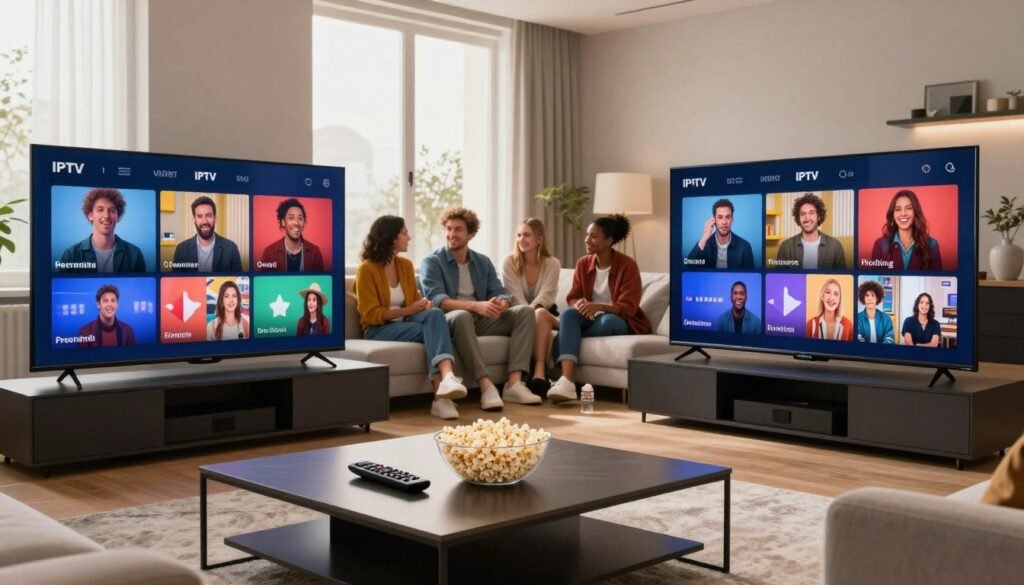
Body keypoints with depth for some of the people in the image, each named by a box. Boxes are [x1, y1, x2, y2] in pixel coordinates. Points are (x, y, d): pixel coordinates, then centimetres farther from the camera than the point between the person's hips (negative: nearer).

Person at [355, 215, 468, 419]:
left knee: (434, 314, -30)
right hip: (379, 330, -5)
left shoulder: (406, 265, 13)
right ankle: (441, 394, -41)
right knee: (433, 331, -30)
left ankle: (447, 376, -52)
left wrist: (422, 304, -10)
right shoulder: (366, 269, -7)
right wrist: (407, 311, -19)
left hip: (404, 324, 5)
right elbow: (370, 315, -12)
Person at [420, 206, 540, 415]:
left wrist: (500, 304, -21)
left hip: (481, 319, 5)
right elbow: (436, 300, -16)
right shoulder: (432, 262, 0)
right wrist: (475, 306, -30)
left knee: (524, 311, -14)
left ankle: (514, 382, -28)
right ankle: (486, 387, -46)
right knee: (461, 316, -39)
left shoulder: (483, 262, 17)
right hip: (450, 320, -5)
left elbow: (500, 293, 7)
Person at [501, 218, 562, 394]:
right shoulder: (509, 262, -5)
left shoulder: (552, 264, -2)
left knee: (539, 314, -36)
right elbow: (517, 300, -13)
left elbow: (544, 298, -14)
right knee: (539, 316, -35)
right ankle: (541, 375, -39)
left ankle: (539, 372, -46)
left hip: (545, 313, 1)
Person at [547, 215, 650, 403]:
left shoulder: (627, 265, -13)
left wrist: (599, 307, -36)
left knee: (606, 321, -39)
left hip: (621, 322, -4)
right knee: (567, 314, -29)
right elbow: (572, 298, 1)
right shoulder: (583, 263, 3)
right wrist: (579, 305, -25)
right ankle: (566, 382, -48)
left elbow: (628, 308, -18)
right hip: (591, 317, 4)